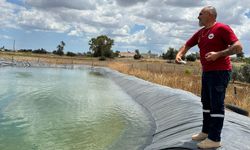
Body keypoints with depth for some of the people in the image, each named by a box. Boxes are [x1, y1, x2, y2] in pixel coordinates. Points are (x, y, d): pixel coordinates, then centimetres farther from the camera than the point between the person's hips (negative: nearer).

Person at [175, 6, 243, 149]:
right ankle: (206, 132, 27)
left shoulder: (222, 28, -10)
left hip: (220, 72, -8)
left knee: (217, 105, -4)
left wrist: (218, 54, -25)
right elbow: (187, 45, 18)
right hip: (207, 72, 9)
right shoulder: (200, 33, 14)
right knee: (207, 103, 14)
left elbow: (238, 47, -15)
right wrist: (179, 55, -3)